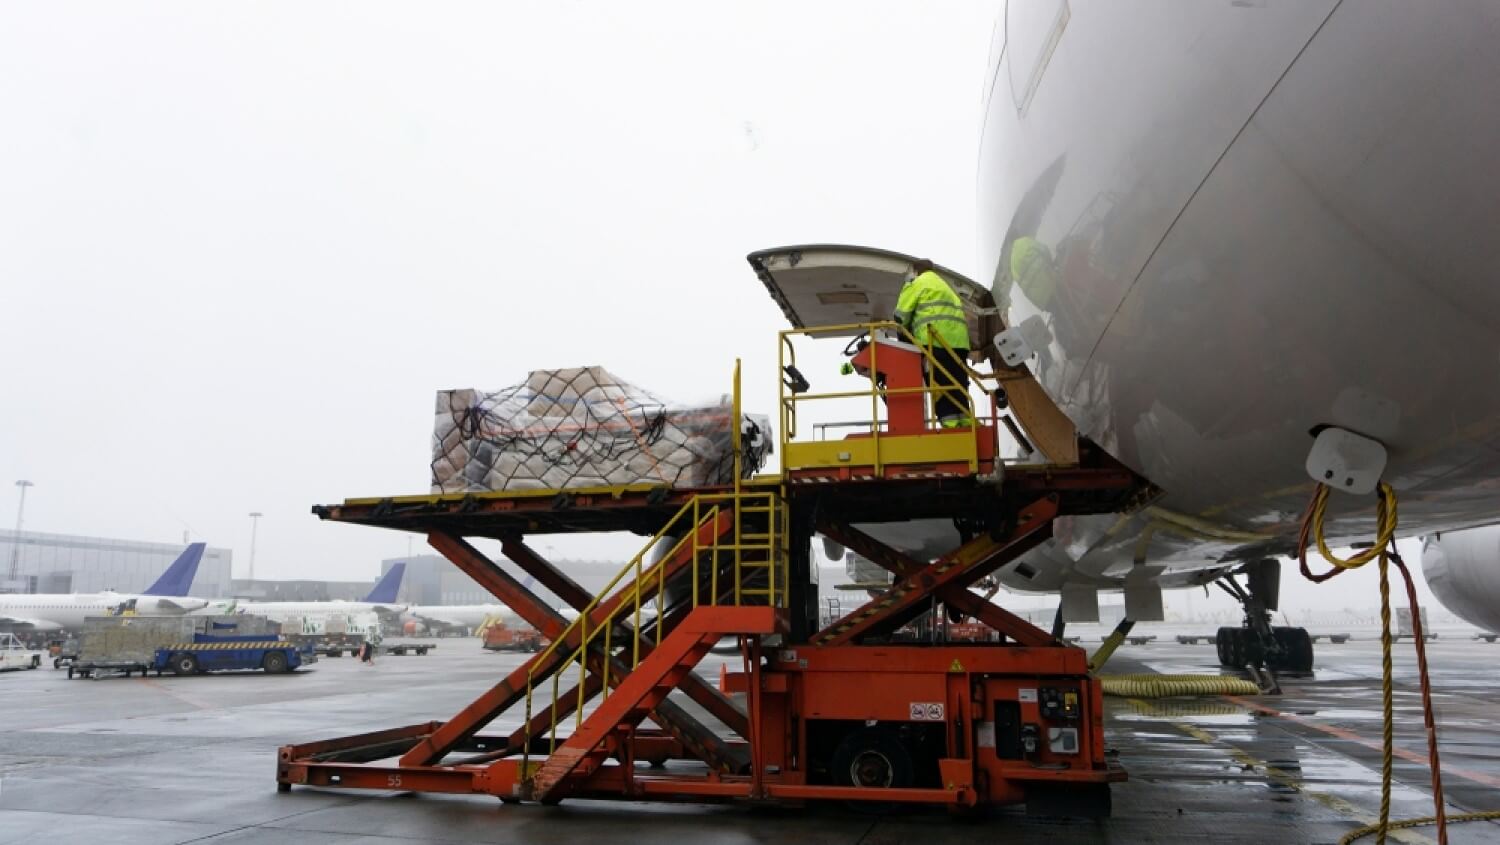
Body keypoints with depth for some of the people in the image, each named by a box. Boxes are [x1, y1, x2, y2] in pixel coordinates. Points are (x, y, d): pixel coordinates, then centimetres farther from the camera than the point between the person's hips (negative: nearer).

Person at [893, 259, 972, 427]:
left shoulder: (917, 283, 11)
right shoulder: (942, 284, 35)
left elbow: (901, 315, 5)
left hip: (935, 338, -8)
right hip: (959, 339, 8)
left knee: (938, 382, -10)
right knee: (957, 383, 7)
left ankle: (950, 421, -19)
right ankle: (964, 421, 0)